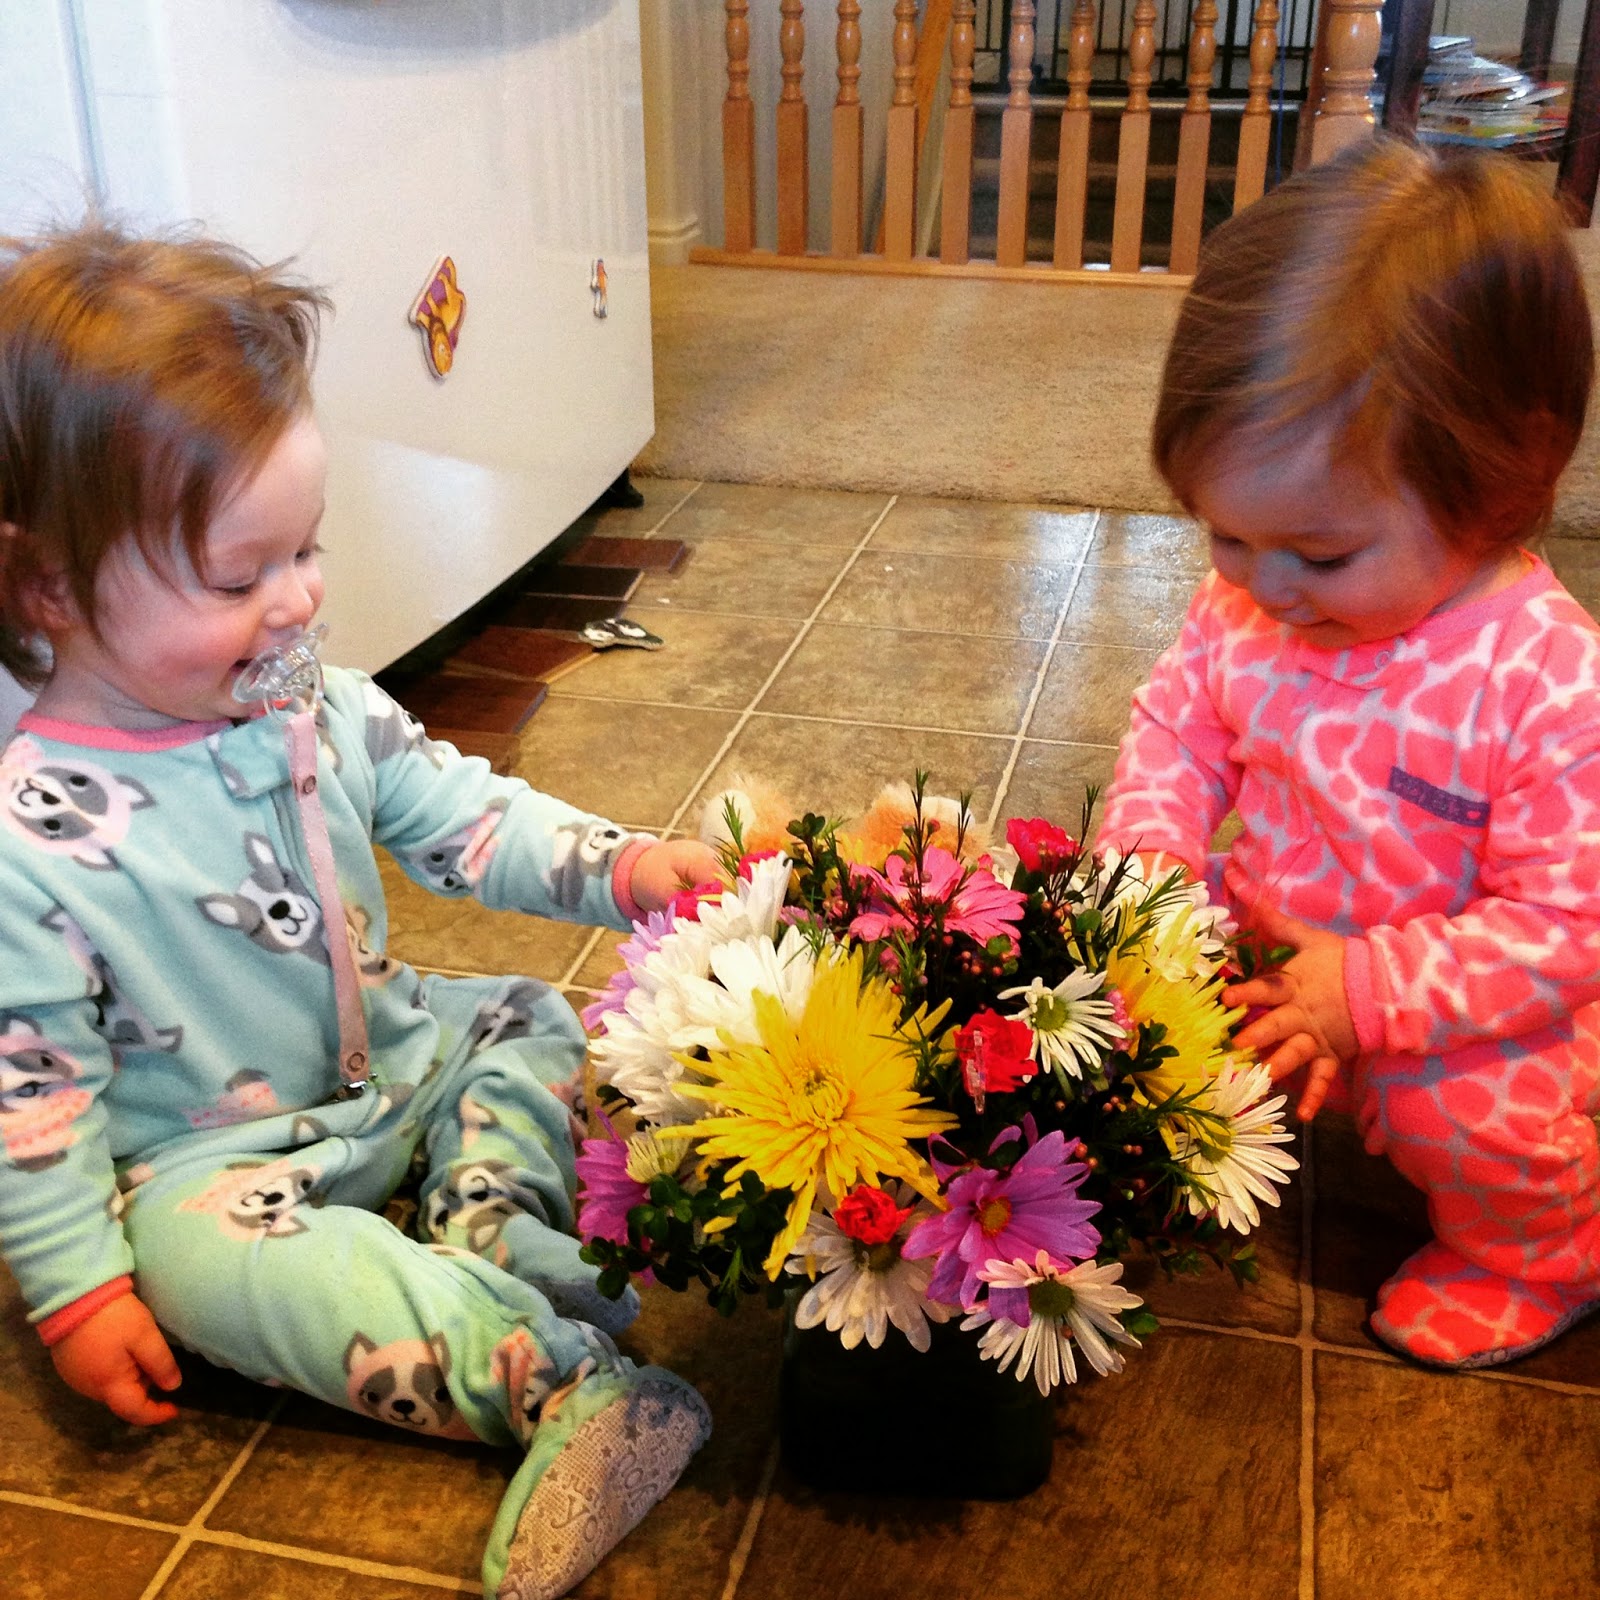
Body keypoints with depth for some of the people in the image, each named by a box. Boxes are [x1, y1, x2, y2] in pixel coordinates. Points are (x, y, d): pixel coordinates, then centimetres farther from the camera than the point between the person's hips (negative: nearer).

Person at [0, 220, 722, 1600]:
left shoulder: (314, 705, -7)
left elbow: (456, 810, 0)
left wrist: (620, 866, -14)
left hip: (395, 1054, 7)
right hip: (209, 1157, -6)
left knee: (537, 1025, -1)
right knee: (225, 1264, -33)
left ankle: (489, 1248, -17)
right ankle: (563, 1379, -34)